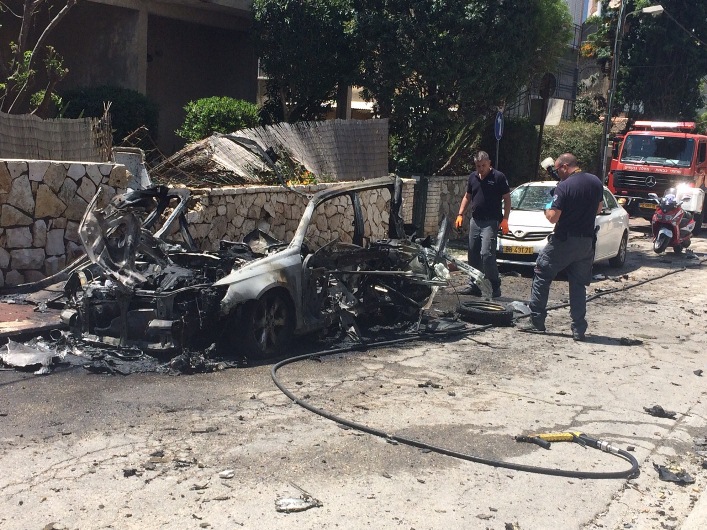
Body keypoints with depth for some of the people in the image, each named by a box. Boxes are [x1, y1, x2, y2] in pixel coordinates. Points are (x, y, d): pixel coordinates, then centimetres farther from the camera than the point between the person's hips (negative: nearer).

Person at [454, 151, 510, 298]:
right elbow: (467, 197, 21)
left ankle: (495, 287, -9)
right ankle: (475, 285, 20)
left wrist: (505, 219, -14)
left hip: (490, 222, -7)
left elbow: (507, 199, -5)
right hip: (475, 221, 7)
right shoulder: (473, 177, 11)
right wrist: (460, 214, 10)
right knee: (473, 255, 10)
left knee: (486, 254, -16)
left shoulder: (498, 177, -6)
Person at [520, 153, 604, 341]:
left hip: (564, 241, -6)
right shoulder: (596, 182, 4)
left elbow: (553, 217, -17)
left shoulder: (563, 187, -15)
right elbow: (599, 209, 17)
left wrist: (547, 210, 3)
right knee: (578, 285, 11)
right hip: (587, 241, 6)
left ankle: (536, 320, 9)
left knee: (541, 276, 8)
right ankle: (579, 329, 9)